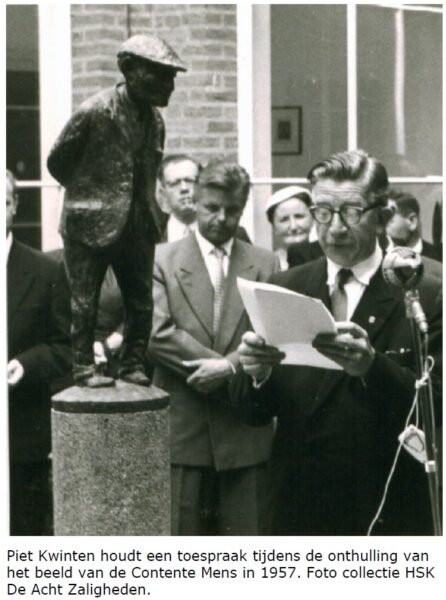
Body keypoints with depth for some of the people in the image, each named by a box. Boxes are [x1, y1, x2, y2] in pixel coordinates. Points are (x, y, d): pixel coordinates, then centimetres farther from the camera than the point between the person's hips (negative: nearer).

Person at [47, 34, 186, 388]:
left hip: (138, 225, 6)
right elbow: (57, 161, -3)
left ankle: (133, 365, 17)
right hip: (91, 225, -6)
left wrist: (149, 207, 10)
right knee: (85, 302, 1)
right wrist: (90, 195, 4)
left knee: (142, 302, 6)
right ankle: (84, 368, 11)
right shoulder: (95, 112, -13)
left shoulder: (154, 119, 6)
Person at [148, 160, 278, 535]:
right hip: (182, 429, -2)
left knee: (246, 532, 4)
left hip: (245, 430, 2)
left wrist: (229, 366, -16)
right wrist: (227, 365, -12)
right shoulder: (162, 260, 5)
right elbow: (157, 334, -8)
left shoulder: (264, 264, 11)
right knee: (183, 535, 1)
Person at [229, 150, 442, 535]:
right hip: (298, 509, 3)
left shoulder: (424, 298, -5)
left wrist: (373, 366, -29)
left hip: (390, 515, -2)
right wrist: (256, 373, -18)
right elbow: (250, 413, 4)